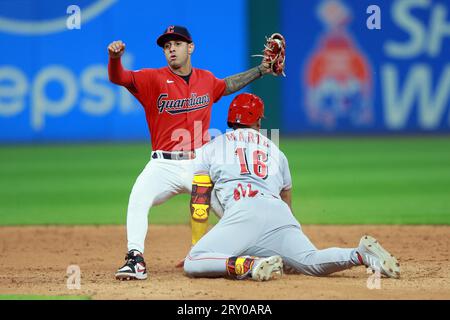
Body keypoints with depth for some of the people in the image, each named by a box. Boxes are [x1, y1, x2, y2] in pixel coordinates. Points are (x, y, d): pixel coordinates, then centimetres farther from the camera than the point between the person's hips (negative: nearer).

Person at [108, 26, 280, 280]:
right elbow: (119, 77, -20)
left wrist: (260, 71, 32)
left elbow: (226, 86, 33)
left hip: (200, 166, 3)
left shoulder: (206, 80, 10)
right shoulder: (154, 79, -5)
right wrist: (115, 58, -42)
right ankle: (135, 259, -27)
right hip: (164, 166, -3)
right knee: (138, 199, -29)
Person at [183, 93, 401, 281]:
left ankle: (251, 265, -32)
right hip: (279, 211, 4)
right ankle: (361, 254, -22)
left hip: (242, 211, -4)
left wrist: (197, 244, 20)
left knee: (193, 264, -9)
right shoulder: (275, 151, 32)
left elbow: (199, 202, 16)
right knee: (310, 261, 4)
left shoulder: (211, 148, 23)